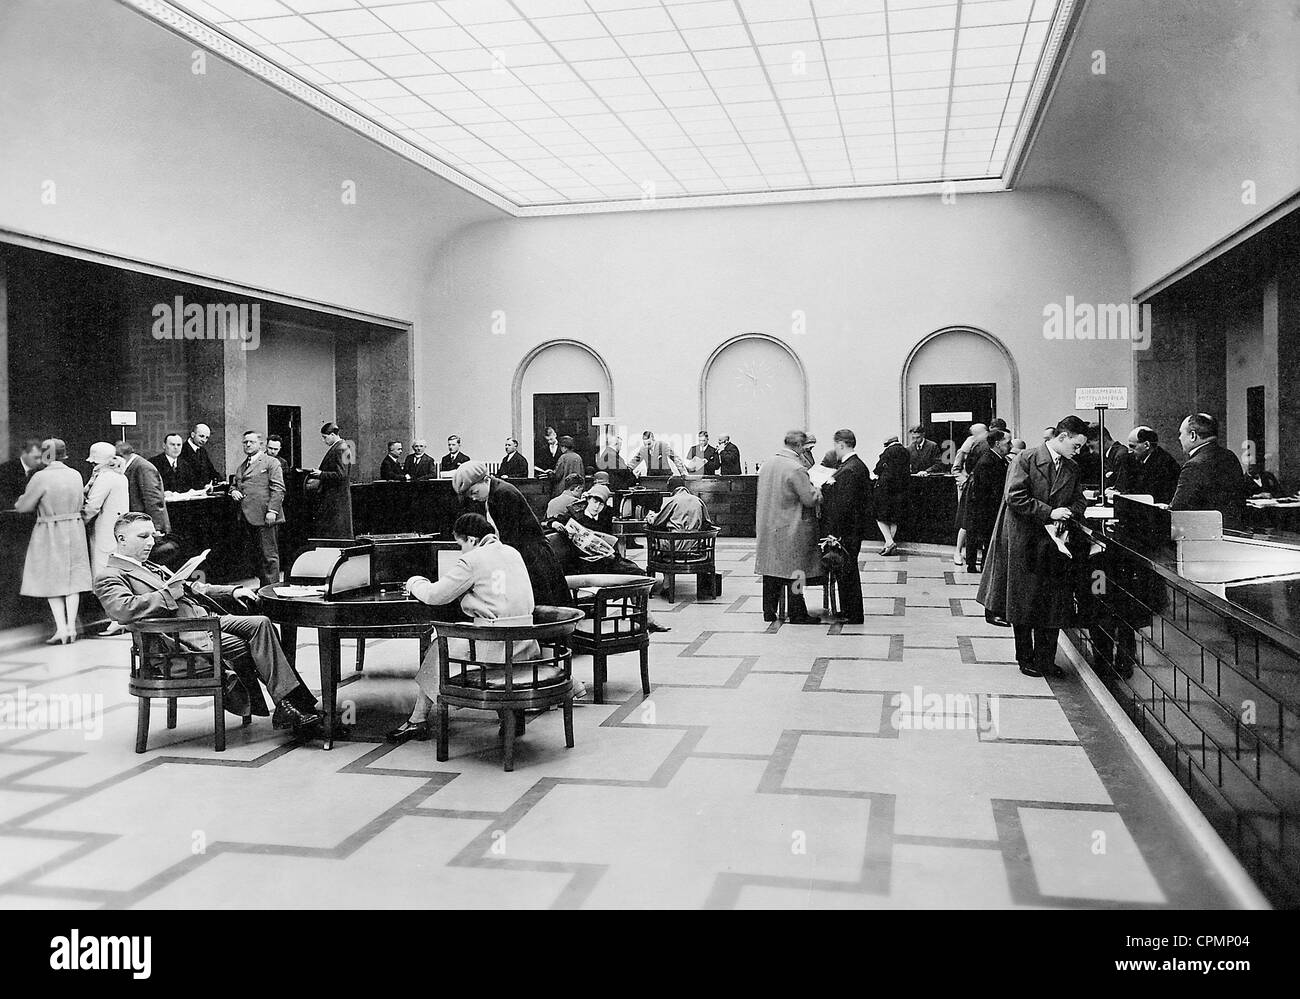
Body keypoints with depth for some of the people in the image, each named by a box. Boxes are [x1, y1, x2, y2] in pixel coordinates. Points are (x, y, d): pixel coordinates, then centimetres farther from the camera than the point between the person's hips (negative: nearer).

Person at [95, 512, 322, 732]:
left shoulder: (151, 568, 29)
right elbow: (123, 610, -21)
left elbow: (193, 589, 29)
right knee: (240, 647, -27)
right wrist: (169, 593, -15)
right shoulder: (109, 578, 0)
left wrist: (233, 591, 12)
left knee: (261, 623, -15)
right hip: (179, 634, -8)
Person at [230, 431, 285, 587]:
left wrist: (272, 511, -18)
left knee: (269, 555, -6)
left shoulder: (271, 463, -2)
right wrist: (233, 491, 6)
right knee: (256, 555, 11)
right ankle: (263, 586, 17)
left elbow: (278, 489, -9)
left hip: (264, 516, -7)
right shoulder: (241, 466, 21)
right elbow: (234, 485, 31)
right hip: (247, 516, 7)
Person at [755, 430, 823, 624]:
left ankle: (769, 611, 19)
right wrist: (816, 490, 4)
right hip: (792, 528, -7)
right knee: (795, 572, 3)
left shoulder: (767, 463, 5)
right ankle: (797, 614, 9)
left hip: (767, 527, 7)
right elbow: (809, 499, -17)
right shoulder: (797, 469, -19)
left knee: (771, 570, 13)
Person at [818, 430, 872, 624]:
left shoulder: (849, 470, -21)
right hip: (854, 529, 10)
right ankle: (849, 611, 27)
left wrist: (833, 532, -21)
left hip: (846, 531, -10)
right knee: (848, 572, 17)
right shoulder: (858, 466, 11)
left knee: (846, 572, 1)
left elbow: (843, 504, -24)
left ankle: (853, 615, 10)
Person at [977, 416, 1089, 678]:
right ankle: (1026, 659, 17)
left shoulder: (1073, 470, 10)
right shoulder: (1026, 460, -9)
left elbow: (1078, 502, 13)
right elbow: (1015, 497, -15)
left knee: (1053, 605, 5)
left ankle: (1046, 660, 15)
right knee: (1024, 604, 5)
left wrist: (1067, 511, -10)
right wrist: (1049, 512, -20)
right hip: (1024, 543, -5)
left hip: (1055, 545, 5)